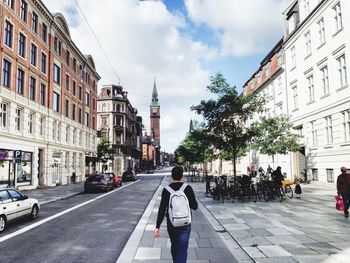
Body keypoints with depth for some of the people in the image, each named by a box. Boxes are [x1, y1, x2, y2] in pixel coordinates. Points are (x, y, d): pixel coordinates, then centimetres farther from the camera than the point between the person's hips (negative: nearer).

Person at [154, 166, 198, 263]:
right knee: (182, 250, -1)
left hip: (171, 224, 2)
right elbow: (195, 206, -6)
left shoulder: (166, 190, -8)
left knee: (174, 247, 24)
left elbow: (162, 210, -11)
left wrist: (157, 227, -11)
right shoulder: (188, 188, -10)